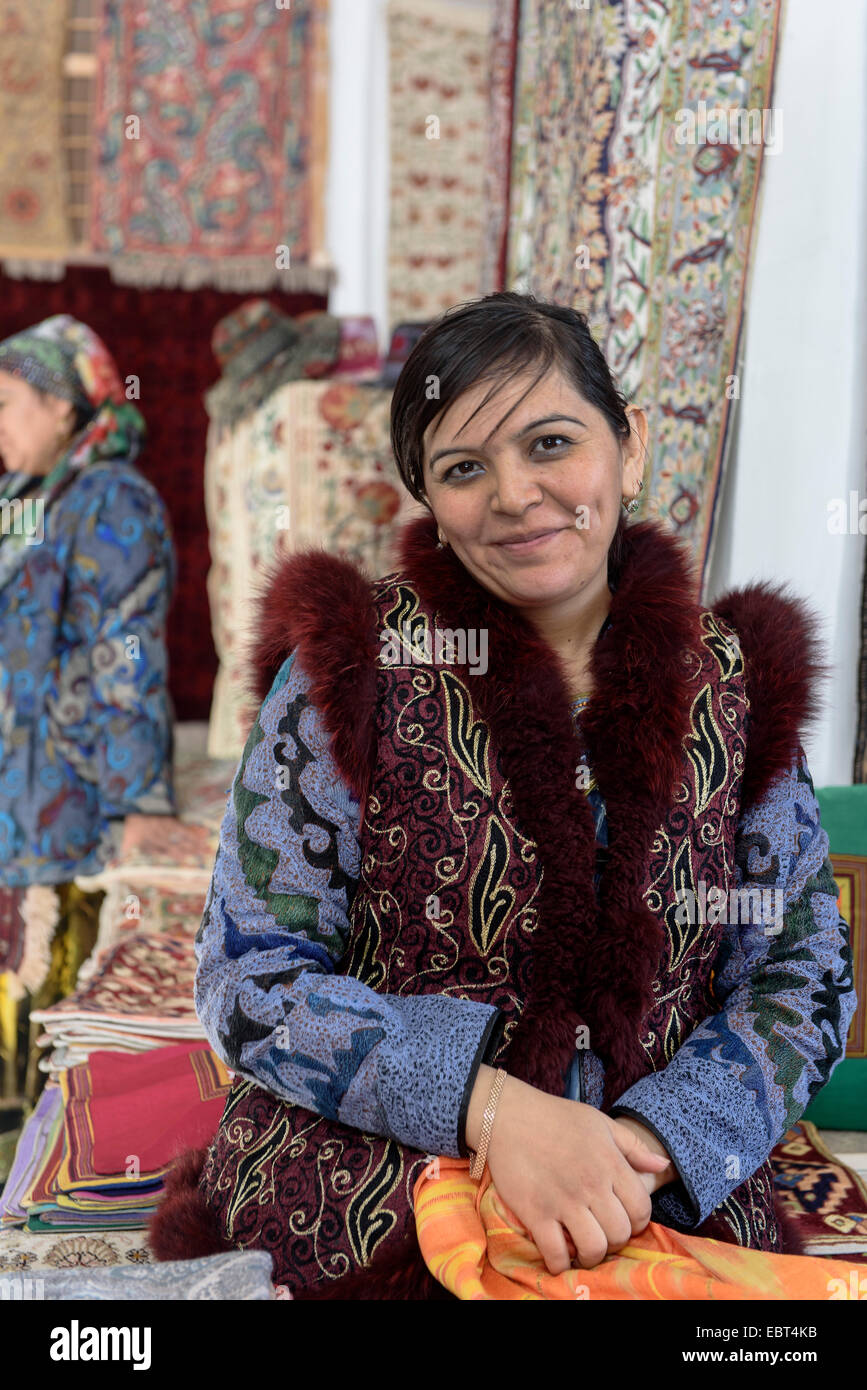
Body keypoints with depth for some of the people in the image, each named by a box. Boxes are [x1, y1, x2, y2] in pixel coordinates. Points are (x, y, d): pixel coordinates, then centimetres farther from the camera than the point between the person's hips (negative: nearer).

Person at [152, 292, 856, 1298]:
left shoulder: (735, 682, 3)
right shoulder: (354, 662, -4)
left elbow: (802, 978, 4)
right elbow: (248, 975, -6)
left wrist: (648, 1144, -13)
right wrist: (491, 1105, -19)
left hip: (665, 1221, 2)